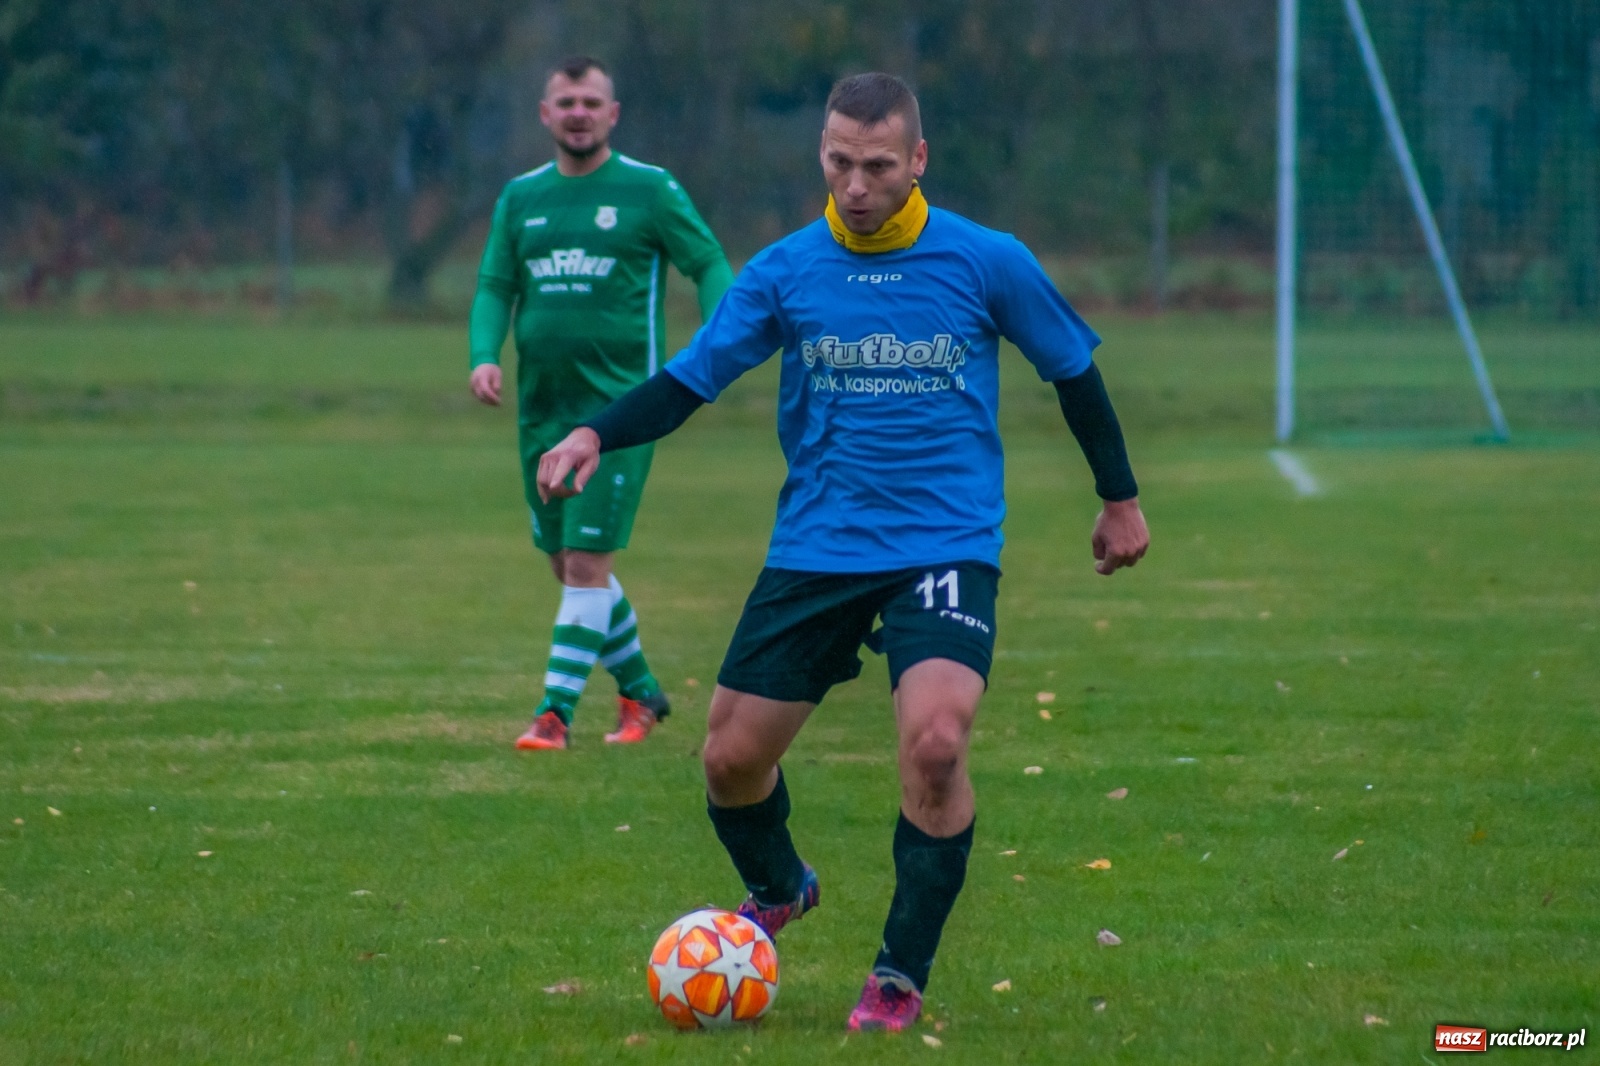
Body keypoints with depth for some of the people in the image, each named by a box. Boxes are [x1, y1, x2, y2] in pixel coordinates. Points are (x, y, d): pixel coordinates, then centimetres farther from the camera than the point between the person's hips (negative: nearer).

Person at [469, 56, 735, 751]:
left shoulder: (650, 190, -2)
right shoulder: (521, 198, 11)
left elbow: (710, 267, -2)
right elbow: (495, 287, 11)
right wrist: (484, 356, -7)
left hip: (619, 404, -6)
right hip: (542, 406, 6)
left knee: (587, 563, -11)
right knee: (567, 563, 11)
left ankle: (555, 712, -8)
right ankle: (639, 693, 27)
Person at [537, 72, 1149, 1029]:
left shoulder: (988, 263, -4)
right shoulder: (786, 271, 0)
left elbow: (1073, 368, 10)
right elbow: (690, 379, 0)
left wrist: (1121, 499, 18)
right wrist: (597, 436, -18)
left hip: (946, 546, -3)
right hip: (814, 548, 3)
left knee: (935, 742, -25)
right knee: (732, 759, 3)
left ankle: (903, 975, -6)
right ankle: (779, 892, 38)